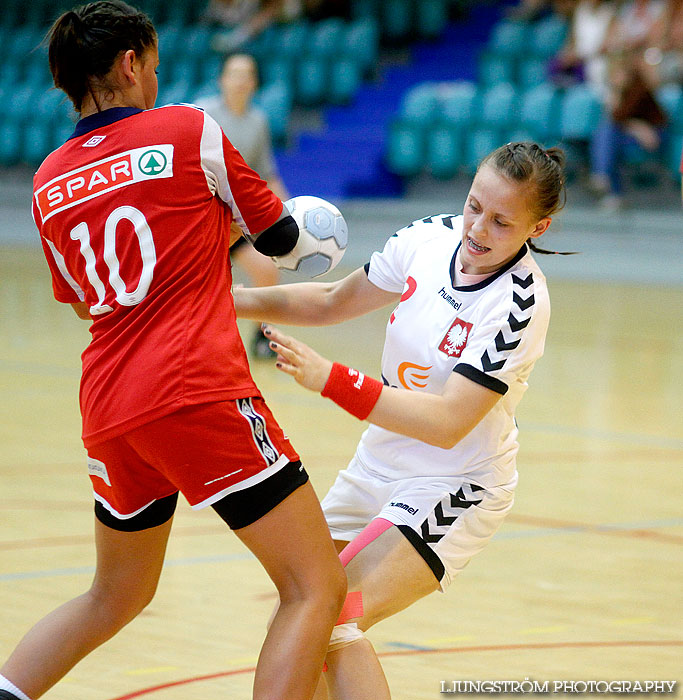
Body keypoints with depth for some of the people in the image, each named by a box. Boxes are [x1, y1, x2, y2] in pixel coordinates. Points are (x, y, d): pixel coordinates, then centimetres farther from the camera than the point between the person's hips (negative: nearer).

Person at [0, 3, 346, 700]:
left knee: (116, 595, 27)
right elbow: (278, 235, 10)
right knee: (315, 589, -3)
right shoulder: (189, 131, 0)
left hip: (107, 412, 7)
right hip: (199, 395, -7)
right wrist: (219, 228, 32)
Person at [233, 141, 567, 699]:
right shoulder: (433, 236, -5)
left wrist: (330, 379, -36)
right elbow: (333, 302, 11)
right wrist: (233, 299, -1)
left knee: (331, 619, -23)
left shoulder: (521, 304, -23)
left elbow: (447, 424, -30)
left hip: (454, 490, -7)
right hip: (379, 467, 7)